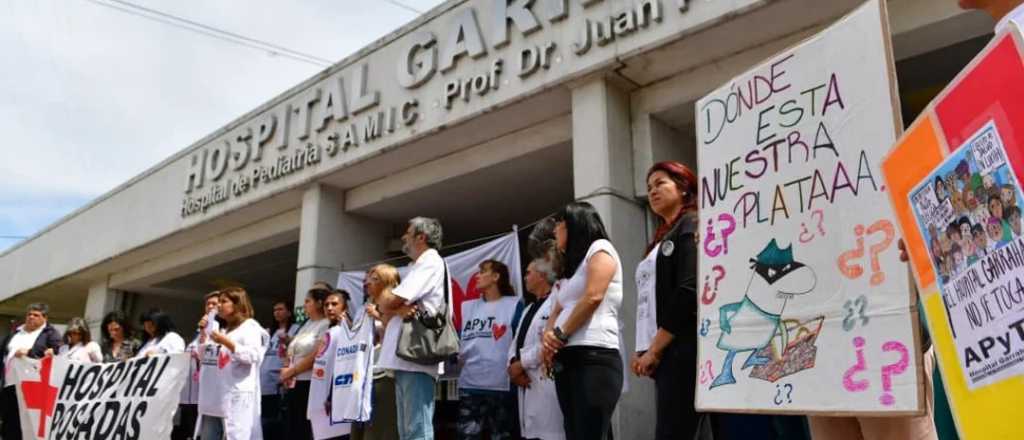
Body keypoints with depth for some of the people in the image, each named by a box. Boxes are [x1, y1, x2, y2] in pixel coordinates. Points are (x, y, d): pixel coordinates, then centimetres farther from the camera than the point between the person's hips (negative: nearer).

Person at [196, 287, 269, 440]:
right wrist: (203, 331, 16)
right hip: (214, 396, 8)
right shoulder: (222, 329, 23)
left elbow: (253, 355, -15)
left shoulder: (250, 326, -1)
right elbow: (204, 354, 27)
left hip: (236, 397, -8)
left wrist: (227, 342, -20)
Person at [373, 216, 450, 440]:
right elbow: (387, 308, 17)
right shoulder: (419, 266, 24)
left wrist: (384, 297, 10)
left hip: (417, 359, -10)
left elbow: (387, 303, -13)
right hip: (406, 359, 10)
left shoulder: (430, 263, -6)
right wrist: (398, 309, -6)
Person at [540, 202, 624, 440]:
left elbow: (593, 297, -12)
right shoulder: (571, 266, 28)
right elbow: (557, 311, 19)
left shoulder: (600, 248, 3)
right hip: (567, 360, 8)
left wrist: (560, 335, -5)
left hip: (594, 357, -8)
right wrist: (548, 336, -3)